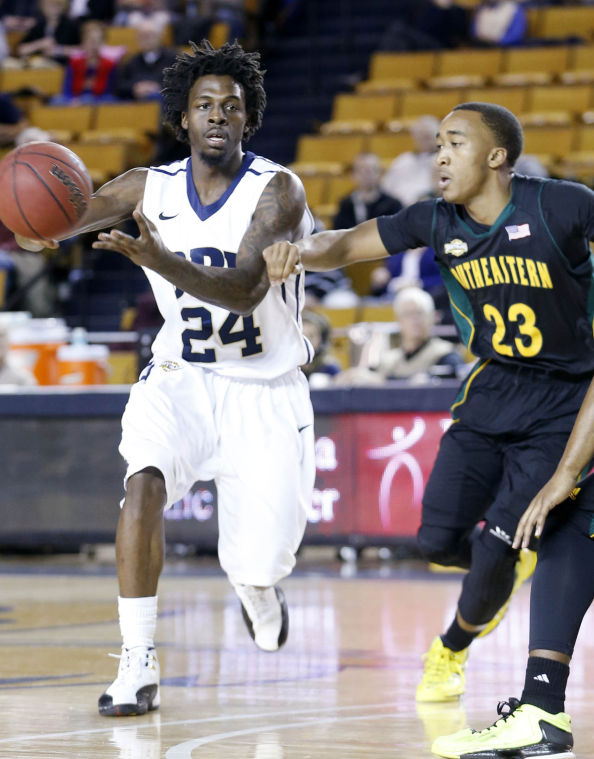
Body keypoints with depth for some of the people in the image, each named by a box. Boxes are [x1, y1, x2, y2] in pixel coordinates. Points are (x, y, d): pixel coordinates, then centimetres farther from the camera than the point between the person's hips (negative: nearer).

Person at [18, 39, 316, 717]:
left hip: (265, 388, -2)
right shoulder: (150, 188, -5)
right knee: (144, 482, -28)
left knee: (257, 568, -5)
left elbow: (246, 290, -31)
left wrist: (160, 261, -48)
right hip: (180, 378, 2)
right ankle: (137, 667, -23)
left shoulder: (276, 191, -17)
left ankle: (260, 586, 36)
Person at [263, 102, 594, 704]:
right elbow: (346, 245, -1)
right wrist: (299, 252, -23)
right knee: (438, 539, -5)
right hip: (491, 390, 5)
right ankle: (510, 562, 30)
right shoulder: (437, 222, -3)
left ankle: (453, 648, 21)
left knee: (494, 551, -9)